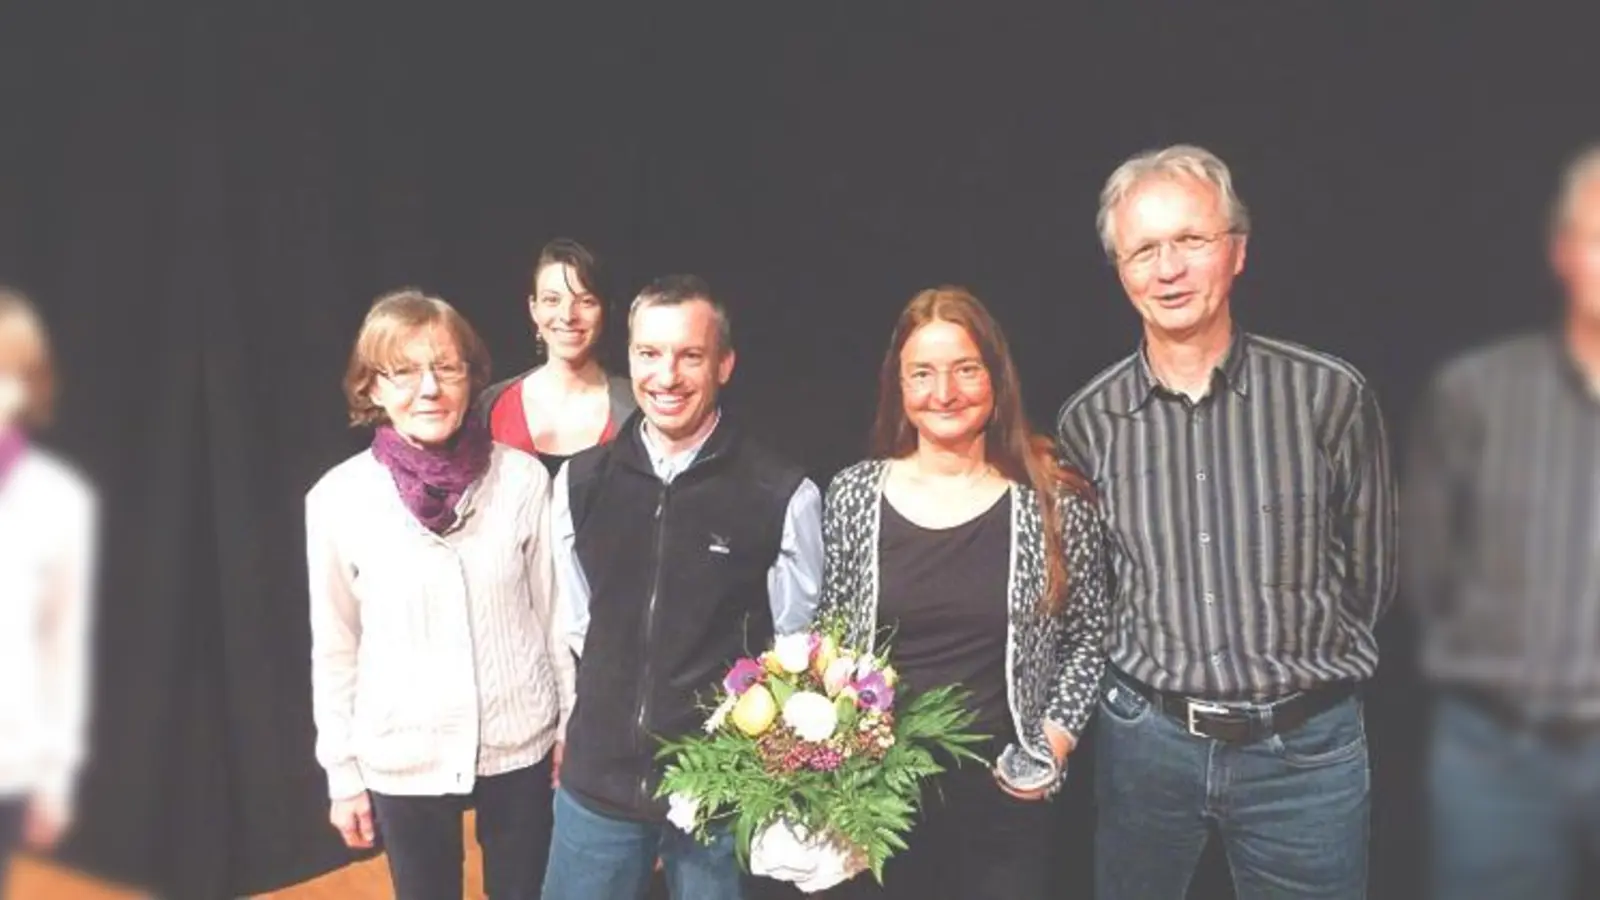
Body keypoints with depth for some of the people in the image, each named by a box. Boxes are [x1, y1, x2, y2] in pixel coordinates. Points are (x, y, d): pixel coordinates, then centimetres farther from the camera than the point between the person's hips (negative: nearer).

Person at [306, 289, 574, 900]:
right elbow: (335, 648, -1)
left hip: (519, 748, 0)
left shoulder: (523, 479, -12)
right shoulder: (338, 498, -11)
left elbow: (554, 612, -1)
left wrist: (570, 728, 5)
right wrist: (342, 774, 3)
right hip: (402, 760, 0)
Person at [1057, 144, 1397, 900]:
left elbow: (1370, 569, 2)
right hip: (1143, 739, 2)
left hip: (1307, 749, -1)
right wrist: (1162, 674, 9)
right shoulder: (1087, 420, -2)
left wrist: (1297, 668, 8)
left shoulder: (1331, 395, -8)